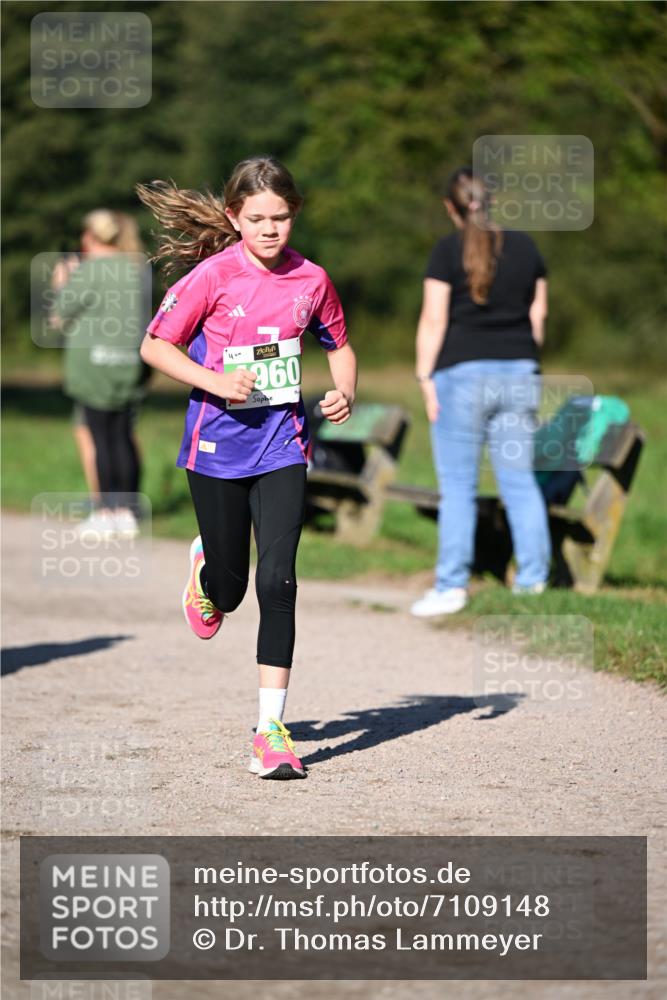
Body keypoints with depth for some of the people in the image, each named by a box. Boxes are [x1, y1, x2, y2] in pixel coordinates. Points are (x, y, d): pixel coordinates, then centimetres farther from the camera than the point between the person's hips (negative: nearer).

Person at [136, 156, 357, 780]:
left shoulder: (311, 279, -1)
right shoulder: (212, 276, -10)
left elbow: (338, 345, 15)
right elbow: (154, 346, -5)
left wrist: (345, 392, -4)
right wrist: (214, 381, -19)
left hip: (281, 444, 1)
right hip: (217, 445, -1)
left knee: (277, 581, -11)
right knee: (228, 587, 9)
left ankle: (270, 730, -8)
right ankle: (205, 566, 50)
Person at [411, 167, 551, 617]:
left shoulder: (449, 251, -6)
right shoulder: (526, 247, 7)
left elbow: (433, 321, -9)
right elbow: (538, 316, 12)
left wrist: (425, 378, -5)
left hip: (463, 374, -4)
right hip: (519, 373, 4)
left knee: (458, 485, -1)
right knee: (520, 480, 9)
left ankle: (452, 586, -1)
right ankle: (534, 577, 9)